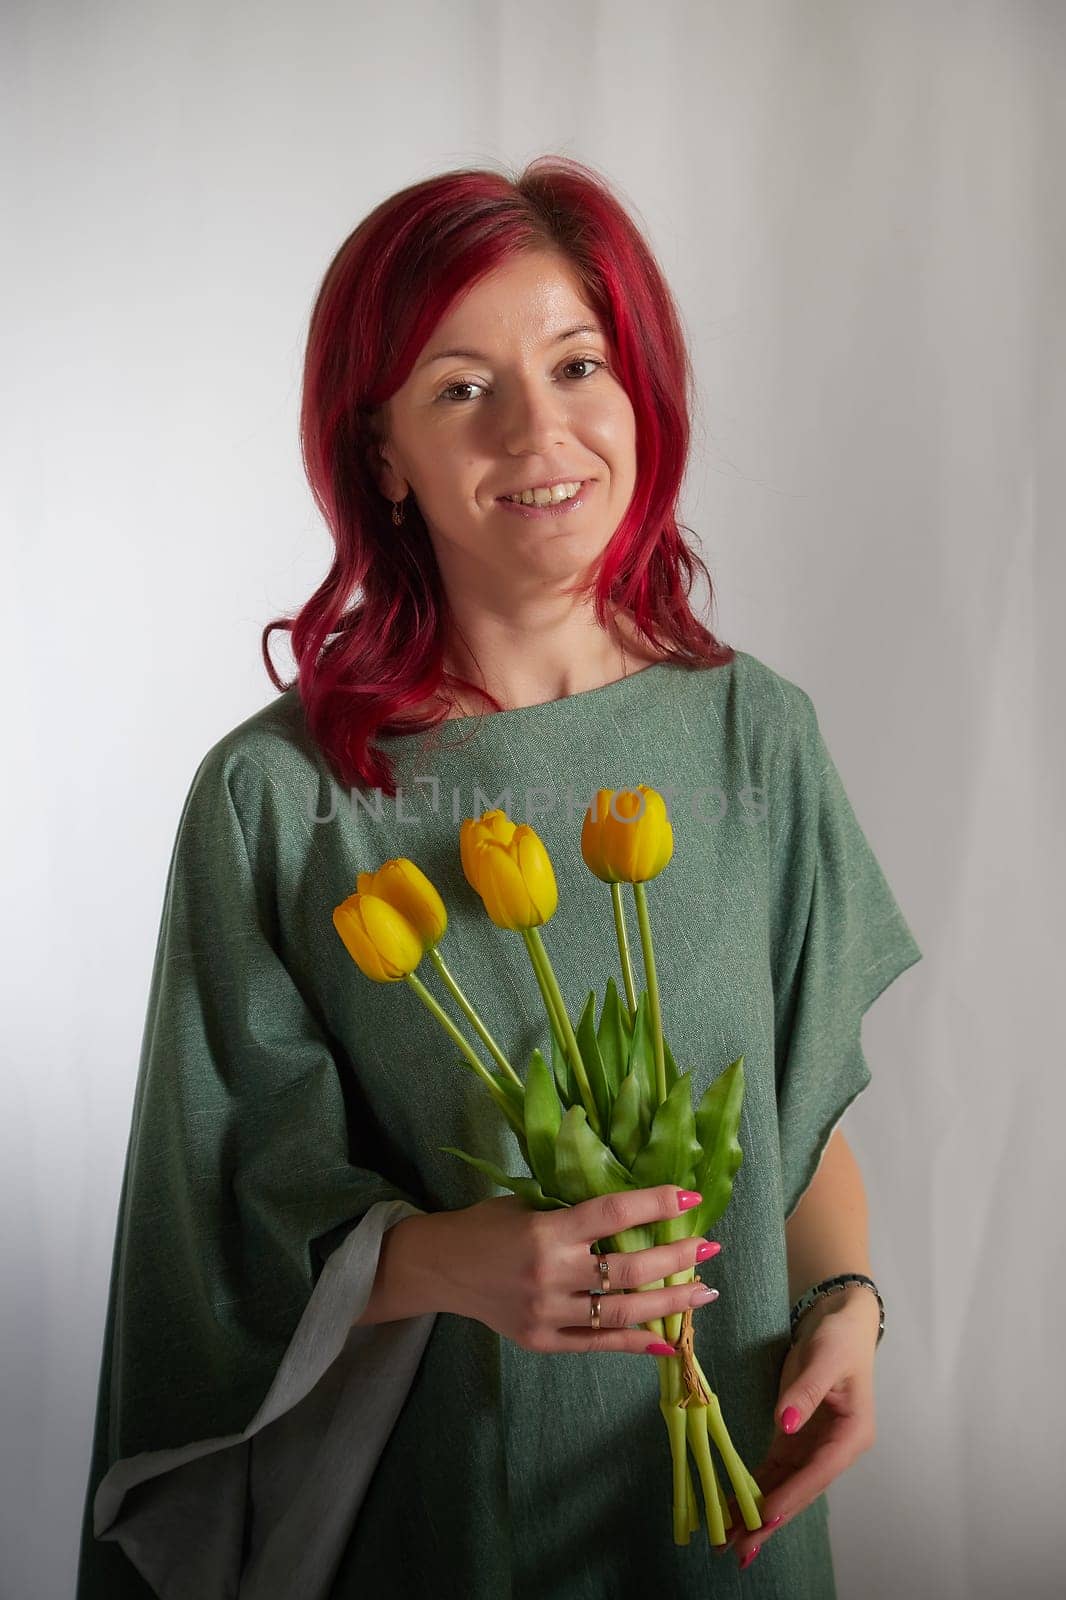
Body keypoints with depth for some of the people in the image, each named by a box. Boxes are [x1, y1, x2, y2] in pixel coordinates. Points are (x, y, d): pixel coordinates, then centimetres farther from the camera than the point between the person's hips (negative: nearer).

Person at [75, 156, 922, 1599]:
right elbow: (239, 1230, -9)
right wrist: (441, 1262, -26)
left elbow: (812, 1103, 4)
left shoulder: (759, 735, -5)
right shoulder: (272, 797, -14)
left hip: (722, 1478, 3)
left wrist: (844, 1301, -12)